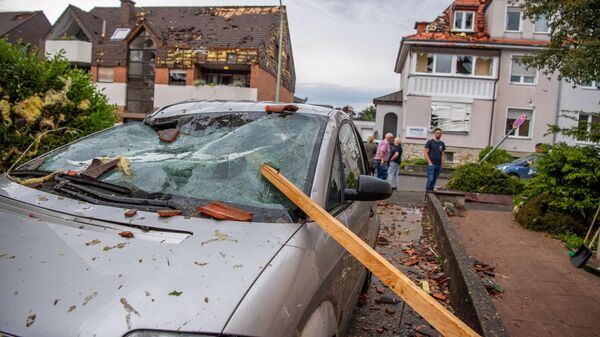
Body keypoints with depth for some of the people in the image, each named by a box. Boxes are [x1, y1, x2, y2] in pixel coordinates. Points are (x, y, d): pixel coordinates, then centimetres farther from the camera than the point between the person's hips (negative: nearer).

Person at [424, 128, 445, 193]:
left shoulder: (442, 143, 15)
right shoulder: (430, 142, 1)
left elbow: (442, 154, 19)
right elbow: (425, 152, -3)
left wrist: (442, 163, 8)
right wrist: (429, 162, -10)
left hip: (439, 165, 5)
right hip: (431, 164, -5)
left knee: (434, 180, 5)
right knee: (430, 179, -11)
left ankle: (431, 190, 11)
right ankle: (427, 190, -4)